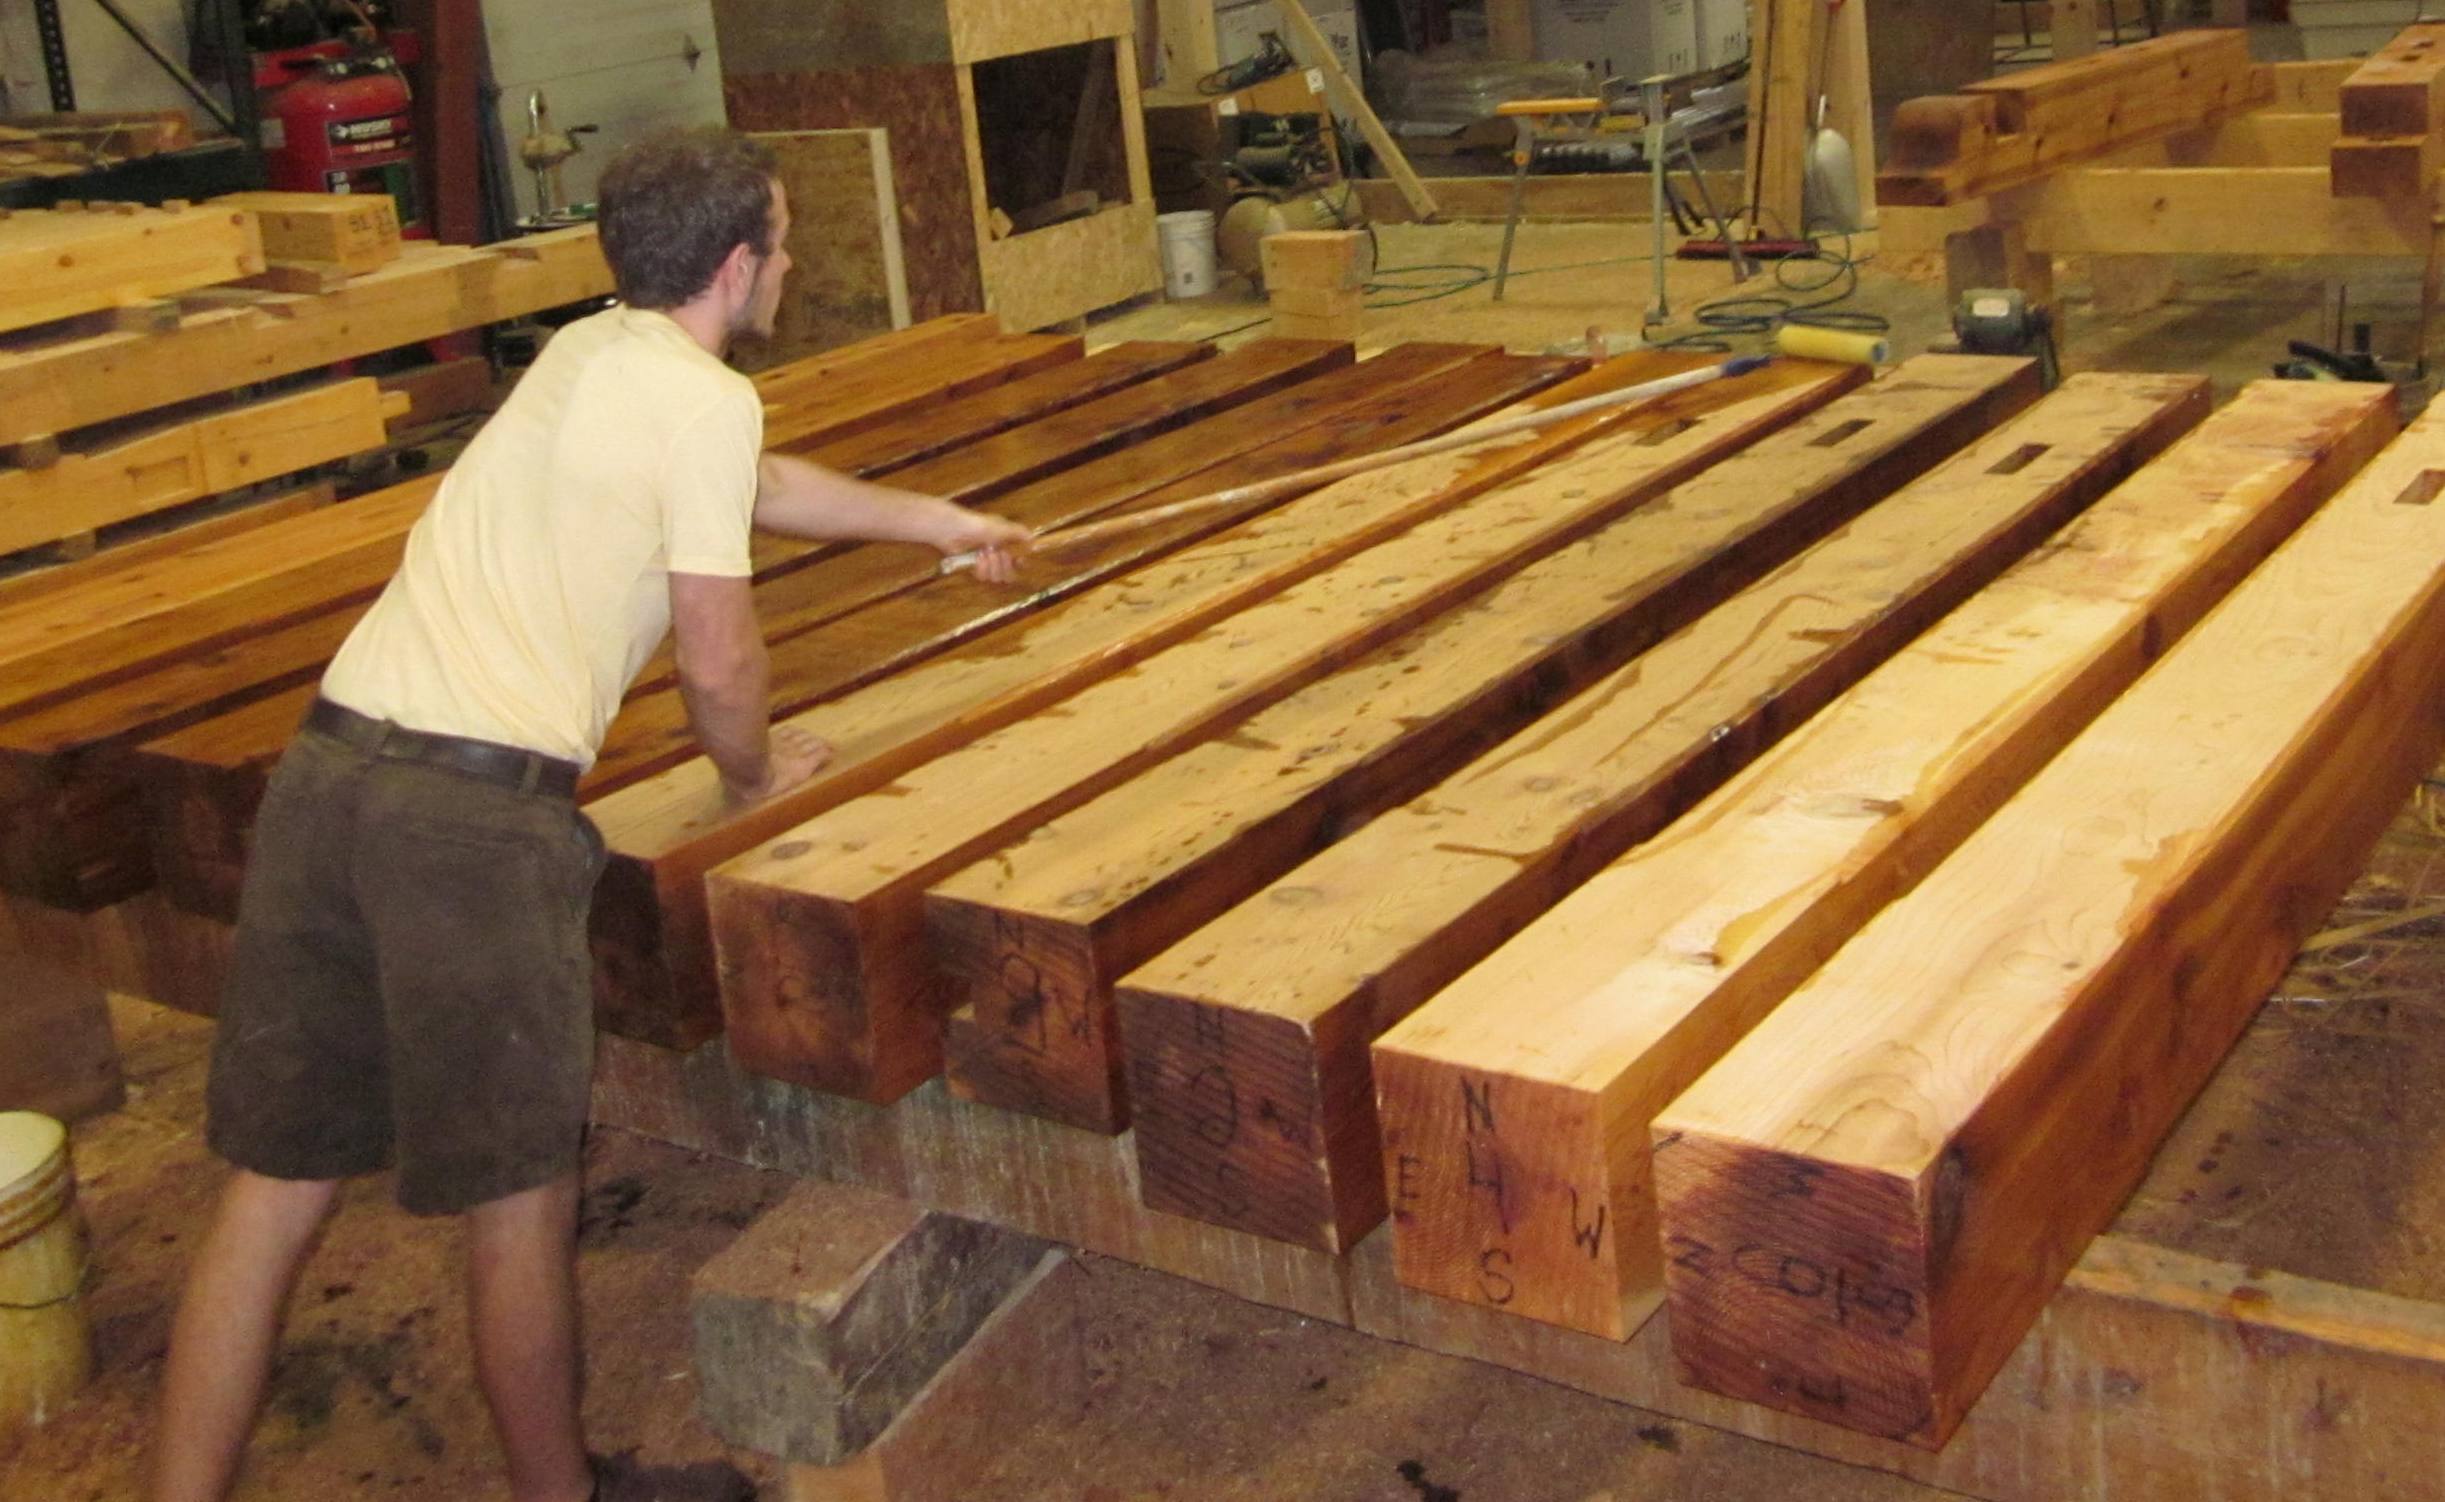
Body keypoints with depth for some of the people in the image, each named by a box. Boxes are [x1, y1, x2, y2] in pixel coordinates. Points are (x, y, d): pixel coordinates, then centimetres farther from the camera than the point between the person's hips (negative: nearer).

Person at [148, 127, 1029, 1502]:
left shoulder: (584, 353, 21)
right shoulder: (706, 399, -5)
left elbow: (760, 486, 37)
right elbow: (718, 665, -5)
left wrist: (935, 519, 48)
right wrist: (757, 769, 17)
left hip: (327, 767, 8)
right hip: (480, 813, -8)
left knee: (276, 1189, 12)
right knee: (520, 1200, 9)